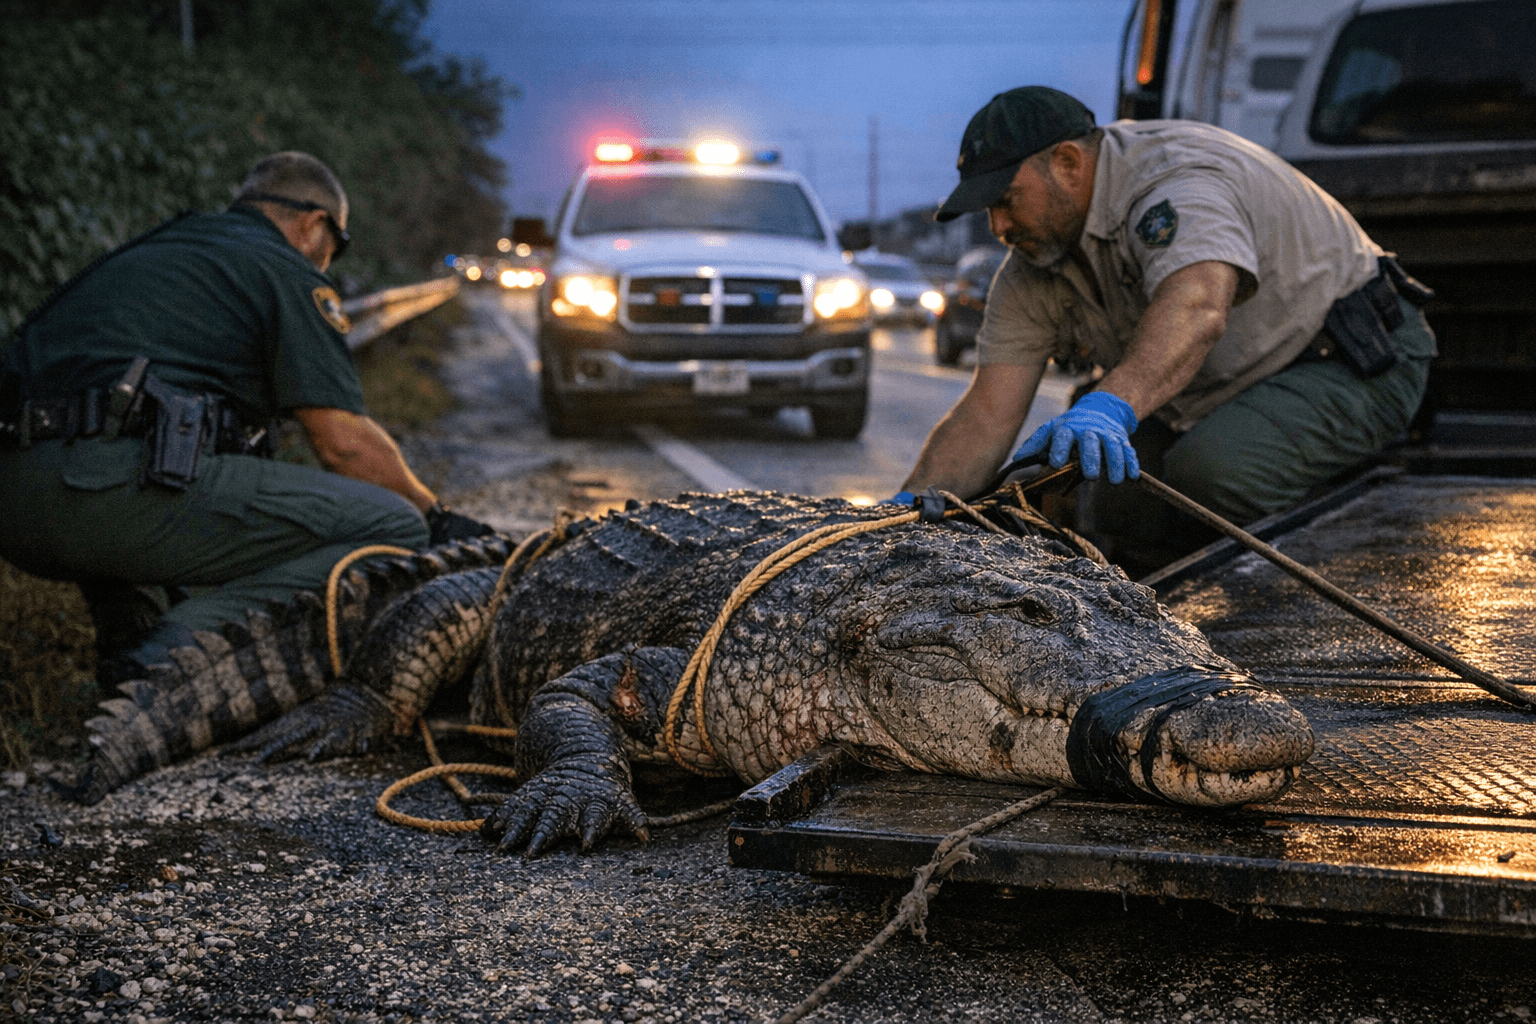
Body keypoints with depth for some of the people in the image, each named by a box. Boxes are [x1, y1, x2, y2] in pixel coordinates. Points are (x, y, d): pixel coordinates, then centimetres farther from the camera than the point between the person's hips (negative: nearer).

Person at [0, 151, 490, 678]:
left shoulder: (150, 249, 32)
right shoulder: (286, 270, 8)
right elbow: (345, 442, -1)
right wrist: (436, 516, 15)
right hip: (121, 491, -9)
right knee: (393, 528, -5)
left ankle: (128, 625, 17)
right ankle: (170, 653, -15)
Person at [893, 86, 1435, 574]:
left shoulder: (1177, 177, -28)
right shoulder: (1032, 270, -3)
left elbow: (1197, 308, -49)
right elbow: (987, 412, -8)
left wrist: (1112, 404, -66)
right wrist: (907, 511, -22)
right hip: (1220, 395, 8)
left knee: (1210, 468, -33)